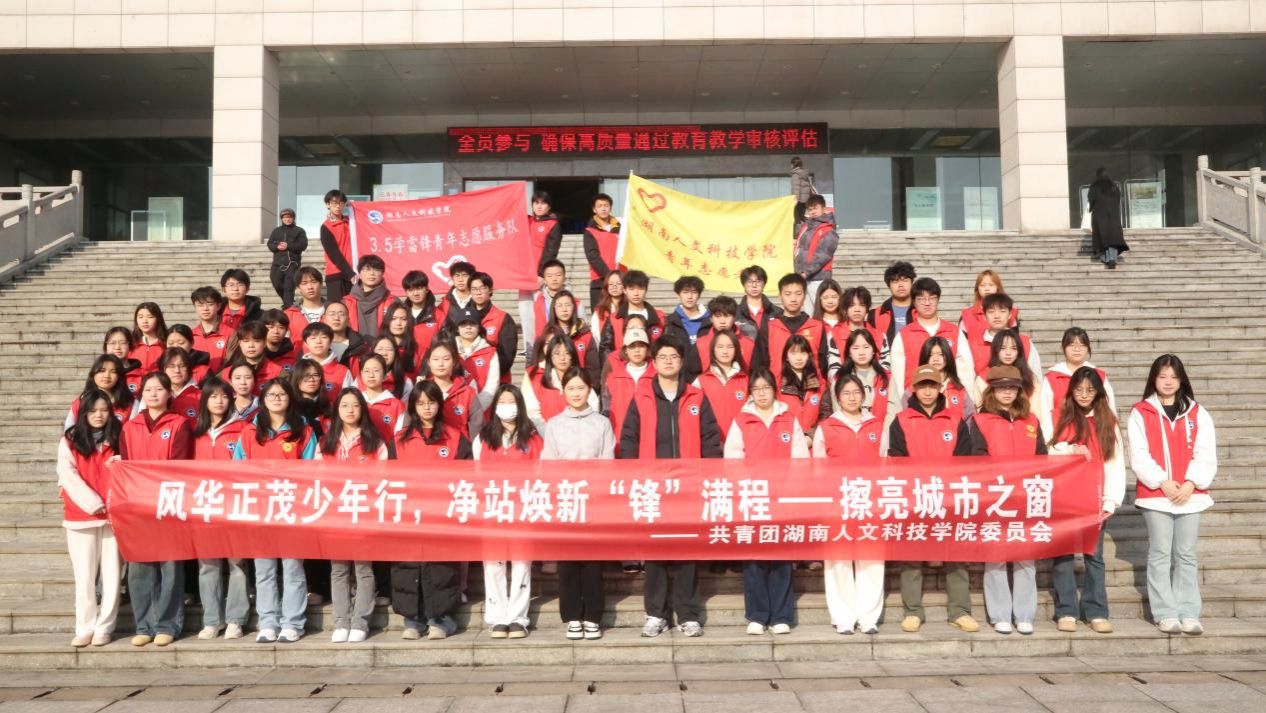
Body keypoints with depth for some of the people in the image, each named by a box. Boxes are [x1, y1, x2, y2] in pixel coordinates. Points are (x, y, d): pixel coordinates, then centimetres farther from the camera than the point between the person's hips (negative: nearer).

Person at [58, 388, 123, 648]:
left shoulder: (117, 439, 9)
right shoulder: (69, 441, 4)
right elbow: (68, 476, -4)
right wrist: (94, 504, -12)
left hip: (115, 515, 1)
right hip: (80, 516, -1)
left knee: (112, 573, 1)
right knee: (85, 575, 4)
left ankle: (104, 627, 9)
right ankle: (85, 627, 12)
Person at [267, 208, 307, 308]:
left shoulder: (299, 231, 8)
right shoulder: (276, 231, 18)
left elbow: (303, 245, -5)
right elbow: (270, 245, 10)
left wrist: (288, 246, -14)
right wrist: (277, 247, -12)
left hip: (292, 263, -4)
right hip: (278, 262, 4)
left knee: (289, 286, -12)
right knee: (277, 284, 8)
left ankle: (288, 307, -12)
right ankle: (289, 303, 28)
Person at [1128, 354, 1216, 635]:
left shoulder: (1198, 414, 9)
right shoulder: (1140, 413, 2)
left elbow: (1206, 455, 2)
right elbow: (1138, 456, -4)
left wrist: (1191, 483, -11)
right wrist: (1163, 482, -14)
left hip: (1190, 494, 2)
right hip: (1155, 495, -2)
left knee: (1187, 555, 5)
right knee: (1160, 554, 0)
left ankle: (1189, 614, 10)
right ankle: (1165, 614, 4)